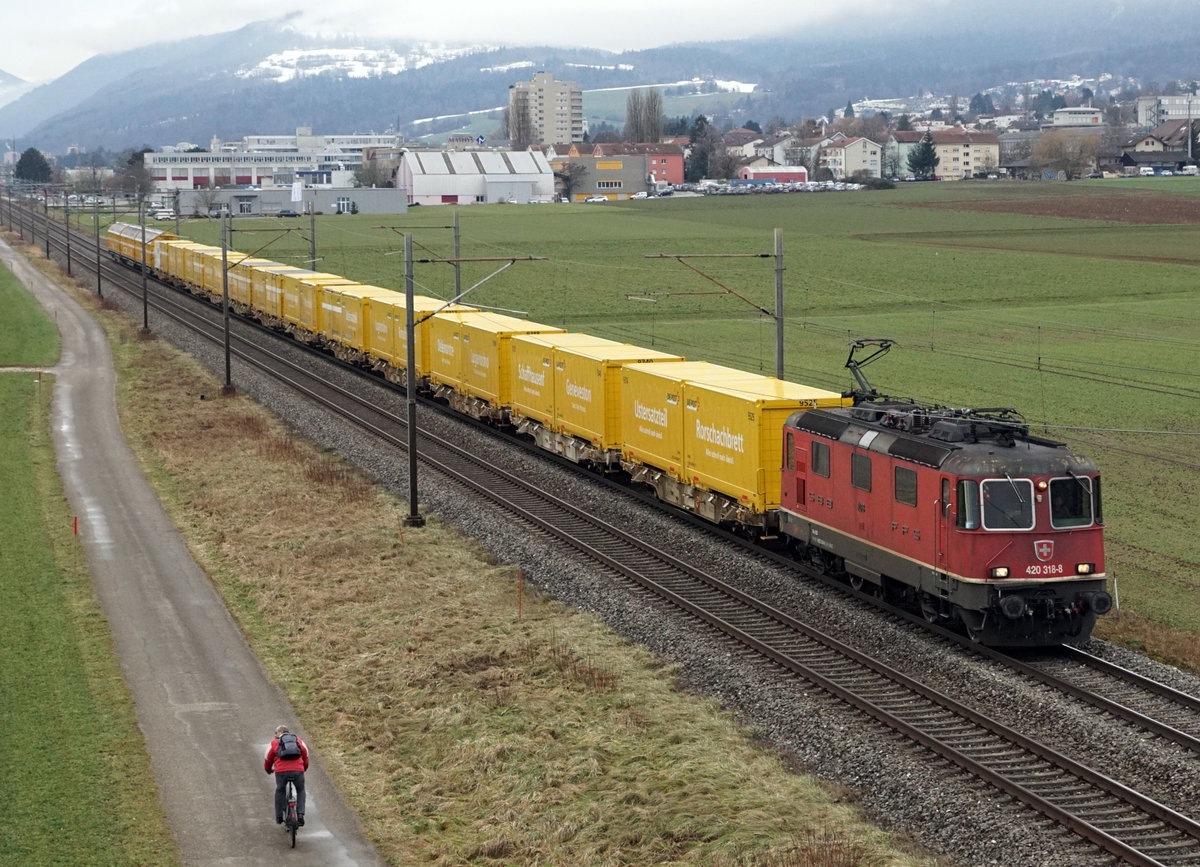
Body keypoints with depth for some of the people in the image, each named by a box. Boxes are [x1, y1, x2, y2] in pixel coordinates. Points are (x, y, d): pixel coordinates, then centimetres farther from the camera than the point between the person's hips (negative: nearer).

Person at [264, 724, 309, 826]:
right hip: (298, 770, 1)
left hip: (281, 771, -1)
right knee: (301, 791, 23)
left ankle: (279, 817, 24)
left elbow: (268, 759, 22)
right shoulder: (299, 741, 23)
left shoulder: (274, 743, 17)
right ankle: (300, 813, 5)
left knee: (280, 791, 23)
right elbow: (306, 756, 29)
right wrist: (304, 768, 47)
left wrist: (268, 770, 43)